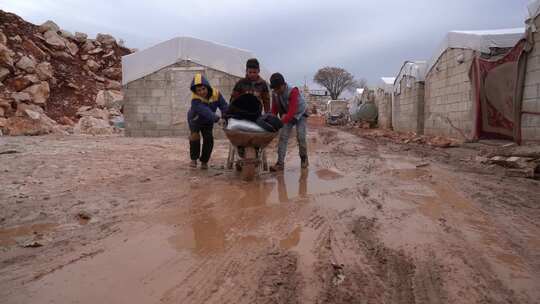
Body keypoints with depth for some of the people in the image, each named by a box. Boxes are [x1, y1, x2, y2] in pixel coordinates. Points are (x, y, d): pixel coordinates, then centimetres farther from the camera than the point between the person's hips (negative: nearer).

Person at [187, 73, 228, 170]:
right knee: (195, 136, -21)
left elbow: (224, 107, -28)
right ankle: (194, 159, 1)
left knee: (209, 138, -6)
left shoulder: (216, 94, -26)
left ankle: (204, 161, 12)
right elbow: (206, 112, -51)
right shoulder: (195, 100, -38)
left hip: (208, 122, 3)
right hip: (195, 120, -3)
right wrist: (217, 119, -65)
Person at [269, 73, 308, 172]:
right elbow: (274, 109, -5)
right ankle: (280, 163, -10)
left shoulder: (293, 91, -33)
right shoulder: (274, 93, -15)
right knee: (283, 137, -9)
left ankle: (304, 159, 10)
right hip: (287, 116, 4)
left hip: (299, 114, -4)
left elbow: (292, 112, -39)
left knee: (300, 137, -15)